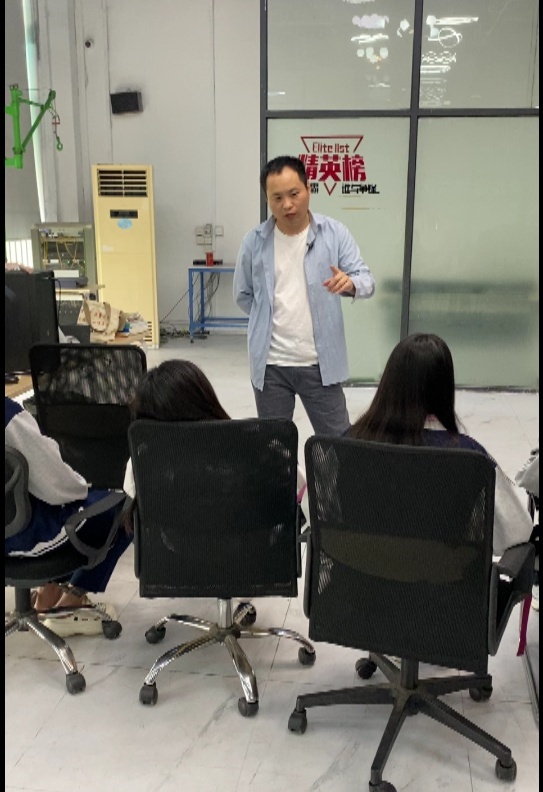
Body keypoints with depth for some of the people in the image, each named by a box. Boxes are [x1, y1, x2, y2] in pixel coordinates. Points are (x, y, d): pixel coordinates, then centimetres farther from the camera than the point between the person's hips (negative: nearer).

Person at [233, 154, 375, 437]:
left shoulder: (335, 233, -4)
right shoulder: (254, 241, -1)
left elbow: (366, 280, -10)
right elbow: (242, 295, 11)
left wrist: (350, 283, -31)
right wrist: (268, 319, 3)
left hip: (320, 363, -1)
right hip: (270, 365, 2)